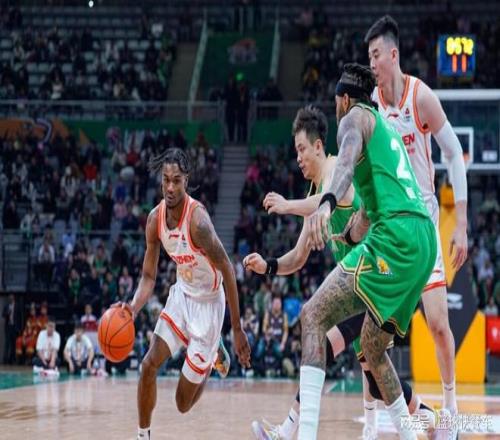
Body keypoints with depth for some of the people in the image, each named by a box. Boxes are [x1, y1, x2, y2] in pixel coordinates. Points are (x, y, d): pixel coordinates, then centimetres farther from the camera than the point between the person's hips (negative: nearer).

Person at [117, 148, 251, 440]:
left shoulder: (197, 219, -29)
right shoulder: (156, 218, -8)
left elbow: (227, 271, -25)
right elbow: (149, 276, -1)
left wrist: (237, 329, -24)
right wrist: (133, 308, -22)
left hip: (208, 303, -6)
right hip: (181, 294, 6)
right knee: (150, 364, -11)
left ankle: (215, 353, 32)